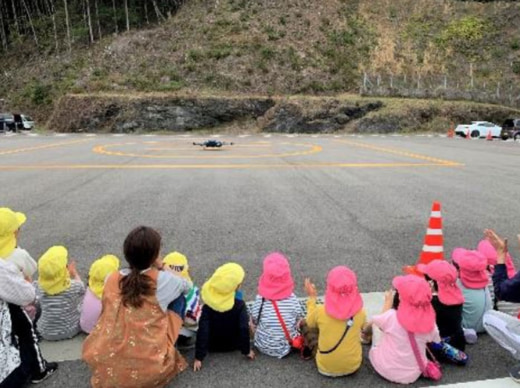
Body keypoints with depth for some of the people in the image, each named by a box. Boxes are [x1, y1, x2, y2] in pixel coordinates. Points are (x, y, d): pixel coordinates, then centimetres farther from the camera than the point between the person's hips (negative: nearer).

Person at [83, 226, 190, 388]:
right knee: (179, 296, 10)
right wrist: (163, 267, 21)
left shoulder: (111, 279, -3)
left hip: (106, 368, 4)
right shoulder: (164, 280, -13)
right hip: (151, 370, -3)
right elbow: (187, 286, 11)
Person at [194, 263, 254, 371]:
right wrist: (247, 351, -11)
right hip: (233, 346, -1)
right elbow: (244, 329, -25)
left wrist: (199, 357, -21)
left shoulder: (207, 306, -23)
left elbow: (202, 332, -25)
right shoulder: (240, 305, -25)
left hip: (212, 346, 1)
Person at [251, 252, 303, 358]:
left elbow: (254, 324, -7)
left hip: (264, 347, 0)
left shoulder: (260, 299, -21)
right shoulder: (292, 299, -18)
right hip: (287, 347, 0)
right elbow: (299, 323, -6)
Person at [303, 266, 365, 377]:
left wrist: (312, 298, 9)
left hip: (325, 367, -1)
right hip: (352, 366, 2)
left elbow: (310, 323, 1)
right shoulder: (360, 313, -20)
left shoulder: (320, 311, -24)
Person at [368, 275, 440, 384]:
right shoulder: (429, 321, -19)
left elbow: (376, 320, -2)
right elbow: (435, 339, 4)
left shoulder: (392, 316, -26)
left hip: (387, 370, -3)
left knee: (375, 323, 13)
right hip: (413, 374, 3)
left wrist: (388, 301, 14)